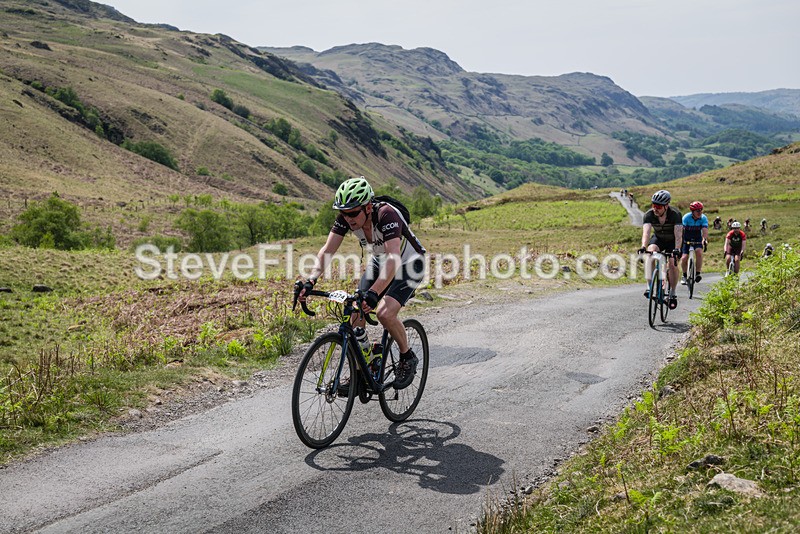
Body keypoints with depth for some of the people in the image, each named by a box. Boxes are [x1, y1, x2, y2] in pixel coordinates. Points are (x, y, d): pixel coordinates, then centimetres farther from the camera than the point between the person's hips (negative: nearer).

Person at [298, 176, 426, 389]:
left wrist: (374, 293, -57)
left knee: (385, 313, -25)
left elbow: (394, 258, -46)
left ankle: (408, 358, 0)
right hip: (379, 261, 6)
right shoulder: (346, 217, -18)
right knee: (356, 315, -5)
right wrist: (311, 280, -35)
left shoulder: (386, 214, -36)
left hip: (408, 264, -6)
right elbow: (327, 250, -20)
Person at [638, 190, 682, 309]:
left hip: (672, 242, -2)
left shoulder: (675, 215, -30)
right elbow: (646, 232, -37)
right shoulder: (649, 214, -25)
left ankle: (672, 294, 0)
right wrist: (643, 247, -55)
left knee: (672, 263, -20)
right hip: (658, 238, 2)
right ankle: (649, 286, -31)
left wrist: (677, 249, -56)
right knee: (651, 252, -29)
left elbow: (678, 234, -39)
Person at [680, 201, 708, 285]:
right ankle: (684, 275, 11)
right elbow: (681, 230, -27)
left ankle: (697, 274, -14)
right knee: (684, 258, -12)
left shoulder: (703, 218, -16)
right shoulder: (686, 217, -20)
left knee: (699, 252, -26)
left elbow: (705, 230, -29)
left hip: (697, 239, 1)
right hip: (686, 239, -1)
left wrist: (704, 239, -48)